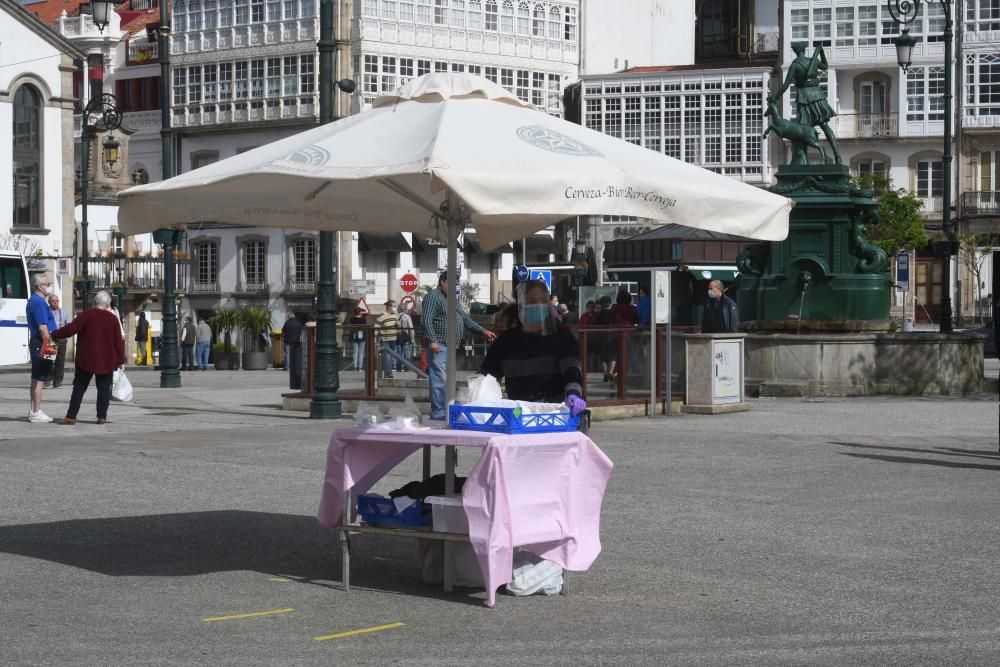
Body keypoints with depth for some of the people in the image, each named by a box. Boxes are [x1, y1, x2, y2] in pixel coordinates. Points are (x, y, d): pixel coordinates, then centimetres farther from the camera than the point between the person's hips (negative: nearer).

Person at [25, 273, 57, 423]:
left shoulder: (33, 301, 16)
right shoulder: (39, 302, -16)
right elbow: (42, 327, -21)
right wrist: (49, 346, -18)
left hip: (36, 343, 11)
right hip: (42, 344, -11)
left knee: (36, 379, 14)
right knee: (39, 379, -7)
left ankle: (34, 411, 20)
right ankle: (36, 413, -5)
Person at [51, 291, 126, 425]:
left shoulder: (87, 315, -7)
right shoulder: (113, 318, -1)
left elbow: (71, 329, -12)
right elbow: (118, 341, 0)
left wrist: (54, 334, -1)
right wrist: (120, 359, 8)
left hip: (86, 359, -1)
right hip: (106, 361, 1)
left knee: (79, 388, 4)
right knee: (104, 389, 8)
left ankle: (71, 416, 1)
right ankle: (102, 417, 3)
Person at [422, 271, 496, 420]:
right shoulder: (433, 297, -6)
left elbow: (465, 318, 26)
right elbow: (426, 320, -16)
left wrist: (483, 331, 17)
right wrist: (432, 341, -25)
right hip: (439, 346, -9)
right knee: (440, 381, -12)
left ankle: (447, 411, 17)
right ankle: (438, 414, -12)